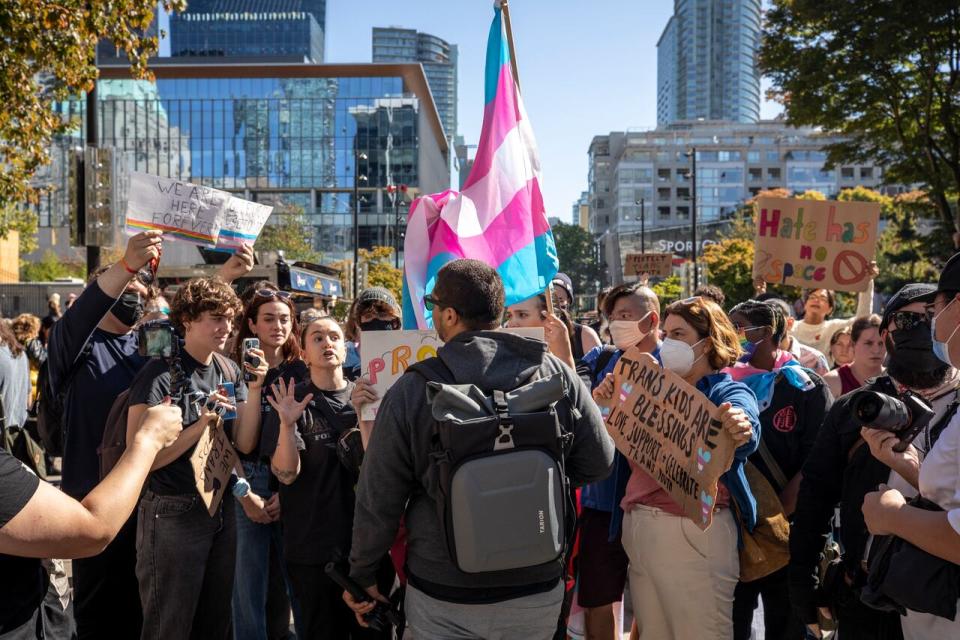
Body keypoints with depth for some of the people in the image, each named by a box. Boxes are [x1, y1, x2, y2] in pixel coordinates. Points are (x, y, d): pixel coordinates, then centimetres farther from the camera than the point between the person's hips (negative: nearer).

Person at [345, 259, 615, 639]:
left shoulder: (411, 391, -15)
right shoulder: (556, 373, -11)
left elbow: (378, 499, -8)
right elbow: (598, 462, -2)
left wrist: (362, 574, 8)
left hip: (442, 596, -2)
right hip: (539, 591, 3)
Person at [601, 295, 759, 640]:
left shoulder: (728, 392, -5)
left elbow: (745, 427, -28)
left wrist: (740, 430, -51)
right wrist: (608, 404, -10)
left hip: (694, 530, -6)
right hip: (637, 527, 6)